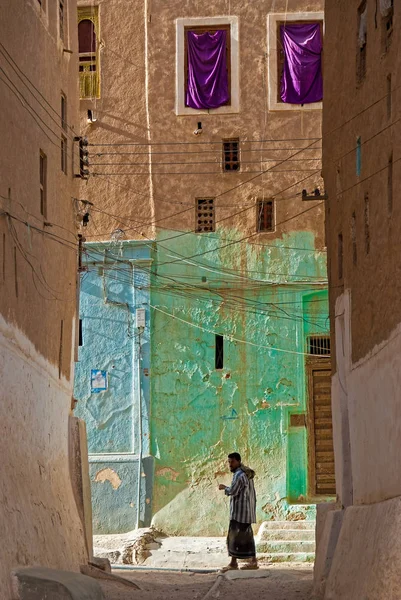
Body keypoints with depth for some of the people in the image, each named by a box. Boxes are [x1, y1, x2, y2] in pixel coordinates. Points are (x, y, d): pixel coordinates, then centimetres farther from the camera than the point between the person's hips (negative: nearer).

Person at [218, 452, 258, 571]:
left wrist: (224, 488, -3)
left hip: (240, 511, -10)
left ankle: (233, 562, -5)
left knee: (235, 535, -6)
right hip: (247, 511, 10)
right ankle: (253, 561, 13)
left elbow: (233, 491, -21)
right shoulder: (247, 474, 16)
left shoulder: (239, 474, -15)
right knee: (247, 536, 12)